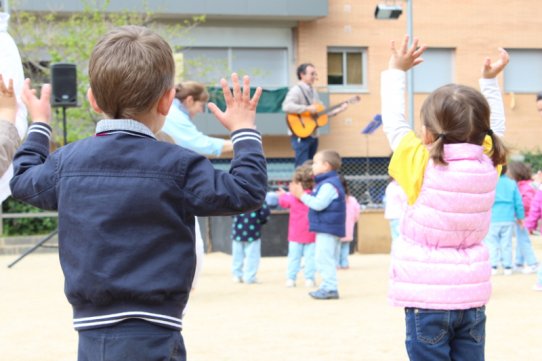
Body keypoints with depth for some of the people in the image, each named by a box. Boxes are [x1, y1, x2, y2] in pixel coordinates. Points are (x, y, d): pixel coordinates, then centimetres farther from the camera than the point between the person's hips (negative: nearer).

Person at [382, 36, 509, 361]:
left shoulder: (422, 164, -11)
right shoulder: (488, 164, -2)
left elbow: (393, 120, 2)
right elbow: (495, 126, 18)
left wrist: (396, 71, 13)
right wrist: (490, 80, 25)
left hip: (426, 297, -4)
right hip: (472, 296, 4)